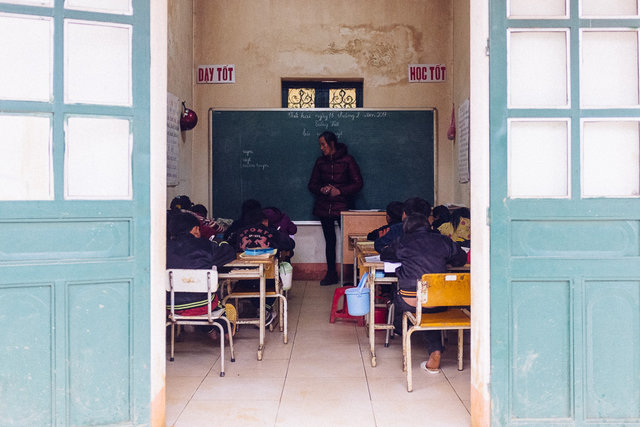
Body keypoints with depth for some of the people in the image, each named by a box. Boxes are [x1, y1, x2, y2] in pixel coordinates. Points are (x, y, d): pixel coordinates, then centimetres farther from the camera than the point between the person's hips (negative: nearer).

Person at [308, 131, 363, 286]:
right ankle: (331, 274, 16)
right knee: (329, 240, 8)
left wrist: (339, 191, -15)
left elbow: (358, 184, -5)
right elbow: (312, 184, 13)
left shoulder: (347, 160, -2)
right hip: (324, 207, 4)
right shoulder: (320, 161, 10)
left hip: (342, 206, -4)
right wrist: (322, 189, -9)